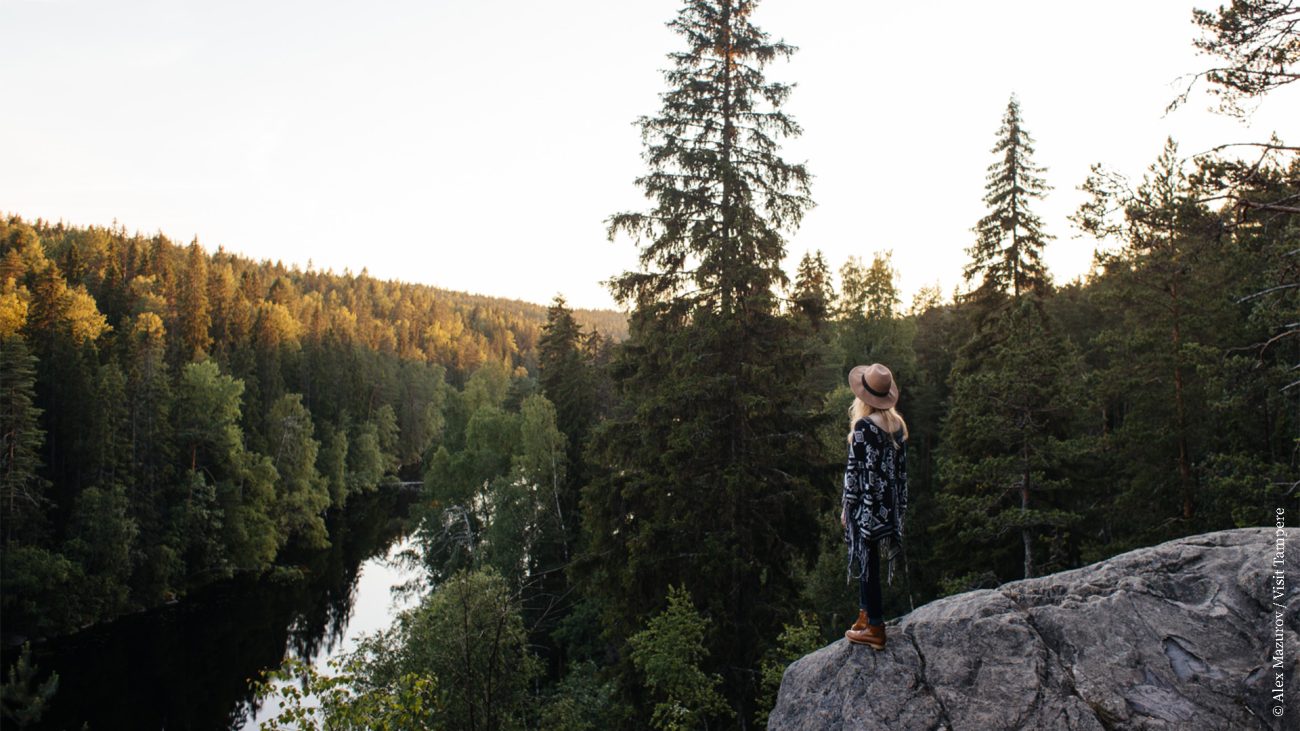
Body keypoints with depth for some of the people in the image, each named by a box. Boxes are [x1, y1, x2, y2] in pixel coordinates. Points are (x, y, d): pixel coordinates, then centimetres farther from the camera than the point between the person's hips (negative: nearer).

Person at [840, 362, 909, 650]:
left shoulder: (864, 426, -18)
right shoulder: (898, 424, 3)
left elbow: (855, 470, -16)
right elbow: (902, 467, 9)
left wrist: (846, 507, -7)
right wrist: (899, 504, 17)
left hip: (867, 506, -7)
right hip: (890, 505, 7)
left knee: (867, 563, 3)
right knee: (867, 562, 18)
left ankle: (875, 628, 11)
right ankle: (866, 614, 29)